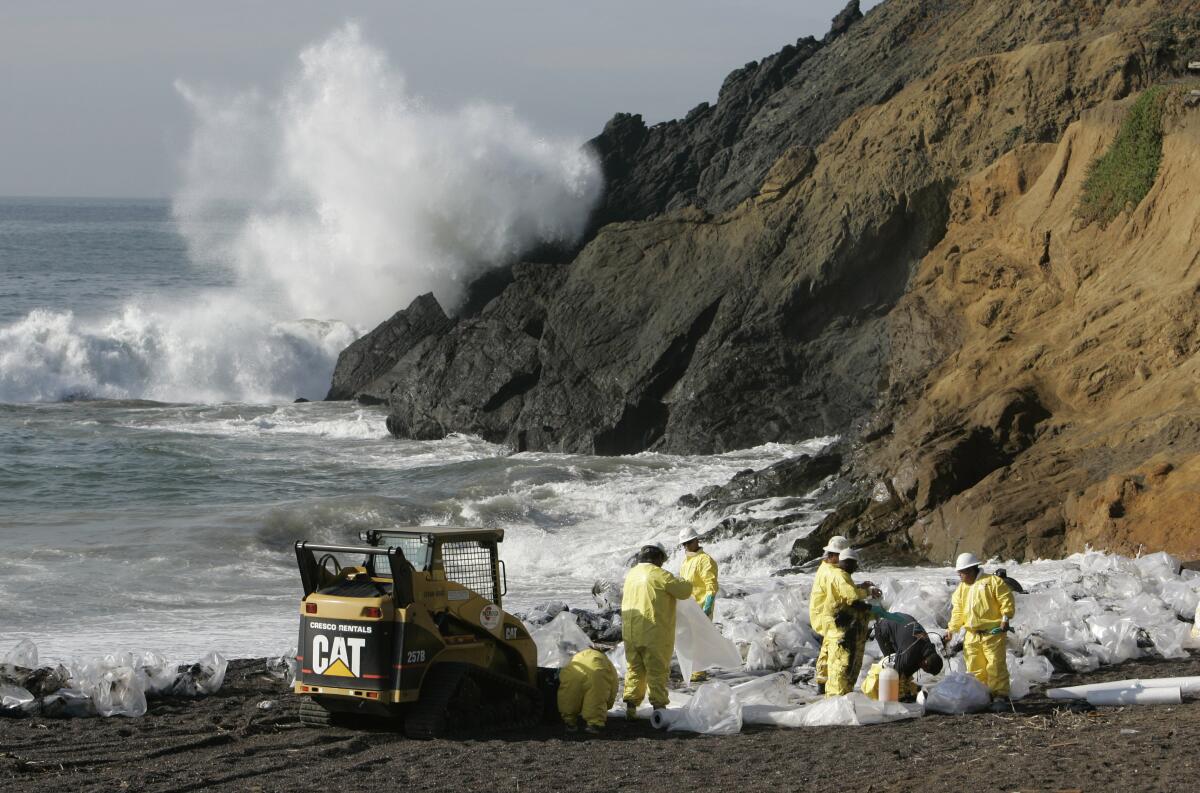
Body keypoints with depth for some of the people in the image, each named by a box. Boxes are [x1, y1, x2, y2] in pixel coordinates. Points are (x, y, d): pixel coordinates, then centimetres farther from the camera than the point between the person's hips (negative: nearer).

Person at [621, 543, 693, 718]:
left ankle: (630, 705, 9)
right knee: (657, 671, 3)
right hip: (655, 633, -6)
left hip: (630, 633, 6)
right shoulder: (659, 575, -12)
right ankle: (659, 705, 2)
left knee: (634, 669, 14)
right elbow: (684, 591, -8)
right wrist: (681, 582, 15)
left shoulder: (631, 574, 8)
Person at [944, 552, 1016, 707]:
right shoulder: (962, 588, 16)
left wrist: (1005, 619, -16)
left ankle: (999, 696, -6)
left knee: (996, 666, -9)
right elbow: (957, 612, 15)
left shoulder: (993, 582, -5)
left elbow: (1007, 601, -8)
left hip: (993, 633, -7)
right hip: (972, 635, 7)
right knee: (974, 669, 7)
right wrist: (951, 629, 5)